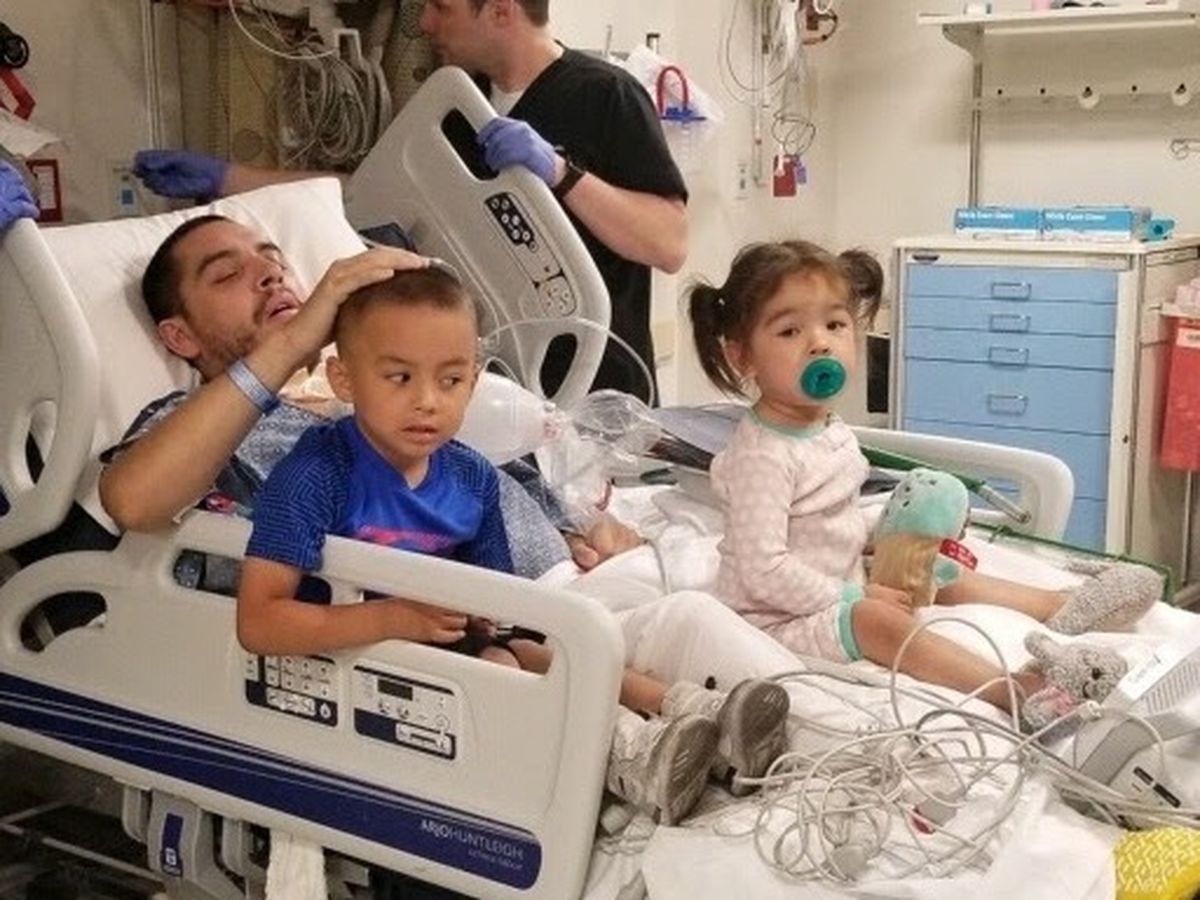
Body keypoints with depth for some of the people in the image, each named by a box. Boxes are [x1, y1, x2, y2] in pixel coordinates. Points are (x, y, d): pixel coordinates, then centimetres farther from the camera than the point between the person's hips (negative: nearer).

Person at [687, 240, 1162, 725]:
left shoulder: (831, 431, 7)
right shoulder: (760, 456, -25)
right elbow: (763, 570, -28)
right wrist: (853, 596, -22)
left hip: (840, 586, 11)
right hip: (778, 619, -11)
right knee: (880, 621, -31)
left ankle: (1064, 608, 13)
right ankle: (1011, 689, -42)